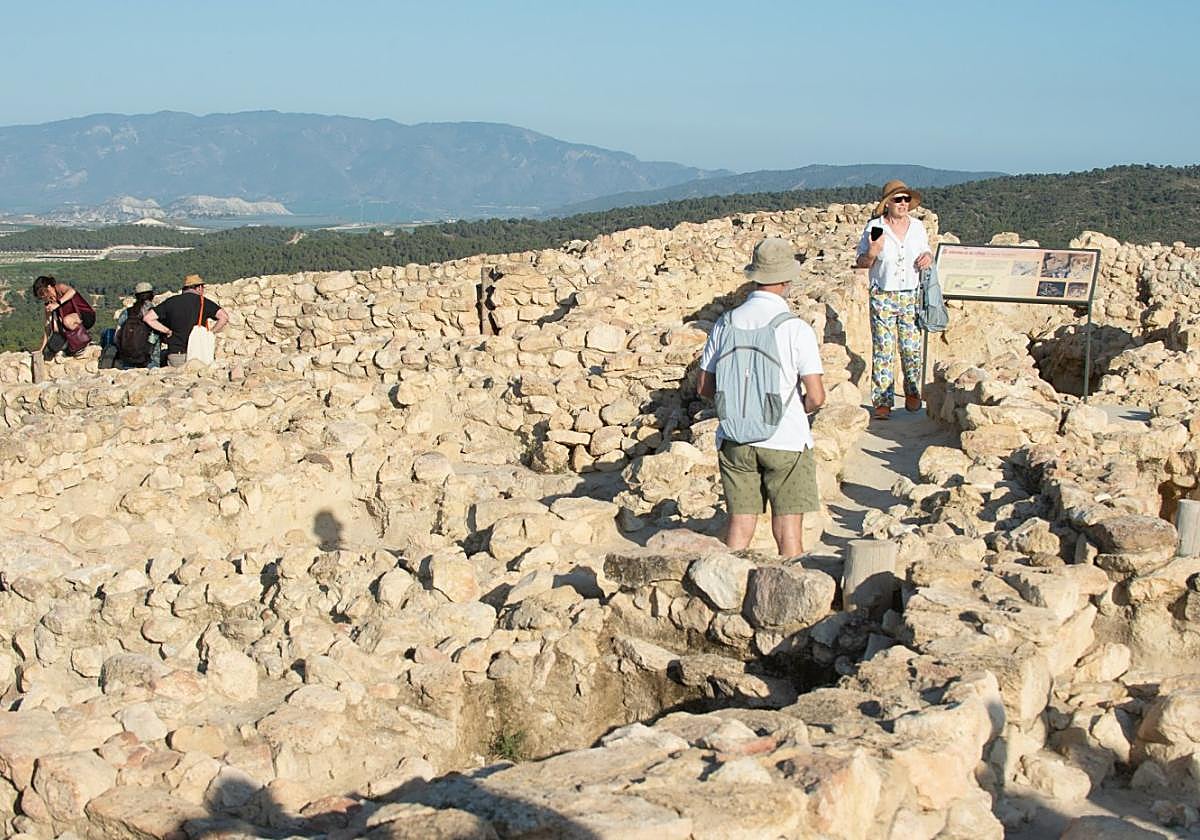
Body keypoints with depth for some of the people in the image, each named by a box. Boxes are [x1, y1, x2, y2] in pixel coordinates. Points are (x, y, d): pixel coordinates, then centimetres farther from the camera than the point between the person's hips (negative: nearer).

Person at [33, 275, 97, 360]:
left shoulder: (59, 287, -14)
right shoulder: (49, 303, 4)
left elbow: (72, 291, -37)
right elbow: (48, 325, 1)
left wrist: (58, 304, -41)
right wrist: (42, 348, -3)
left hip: (87, 316, -7)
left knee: (67, 320, -34)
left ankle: (85, 340, -9)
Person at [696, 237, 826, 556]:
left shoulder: (726, 323, 0)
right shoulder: (796, 328, -12)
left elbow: (704, 387, 6)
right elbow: (816, 396, -14)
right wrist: (795, 409, 8)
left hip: (734, 440, 4)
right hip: (785, 441, -3)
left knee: (739, 526, 11)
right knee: (789, 534, 5)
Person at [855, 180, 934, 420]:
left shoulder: (917, 227, 9)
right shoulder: (874, 228, -2)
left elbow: (926, 252, 20)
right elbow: (861, 263, 1)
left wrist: (928, 257, -3)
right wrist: (872, 253, -20)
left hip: (911, 296, 3)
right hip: (883, 297, -3)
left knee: (912, 349, 4)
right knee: (883, 349, -4)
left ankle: (913, 396, 20)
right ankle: (882, 403, -1)